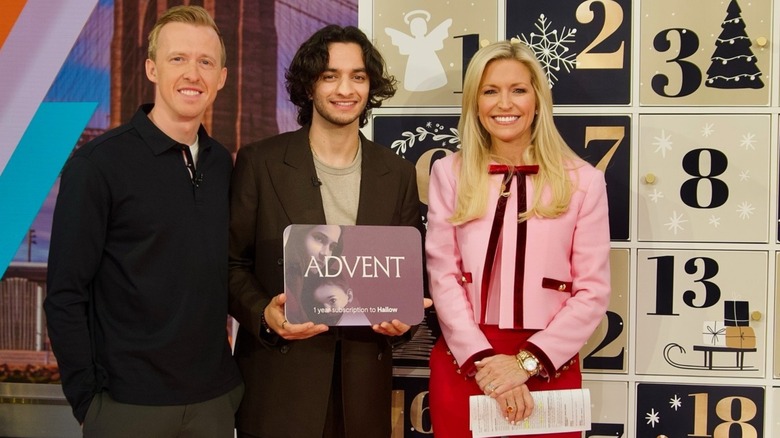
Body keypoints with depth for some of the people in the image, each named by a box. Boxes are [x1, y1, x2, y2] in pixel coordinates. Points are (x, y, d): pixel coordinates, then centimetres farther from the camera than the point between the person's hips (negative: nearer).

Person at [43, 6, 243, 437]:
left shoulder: (225, 165, 5)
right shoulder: (98, 163, -10)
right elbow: (65, 295, -10)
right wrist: (87, 399, -11)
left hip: (216, 397, 5)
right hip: (129, 403, -4)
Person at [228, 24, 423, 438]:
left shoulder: (398, 174, 6)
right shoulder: (259, 162, -3)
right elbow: (231, 261, 0)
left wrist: (403, 316, -8)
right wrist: (264, 314, -17)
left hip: (364, 379, 3)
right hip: (278, 379, -2)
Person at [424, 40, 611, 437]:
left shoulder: (582, 180, 0)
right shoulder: (449, 174, 4)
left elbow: (593, 291, -3)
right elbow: (443, 277, -1)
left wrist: (528, 361, -11)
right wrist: (484, 359, -12)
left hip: (548, 366, -1)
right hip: (463, 364, 1)